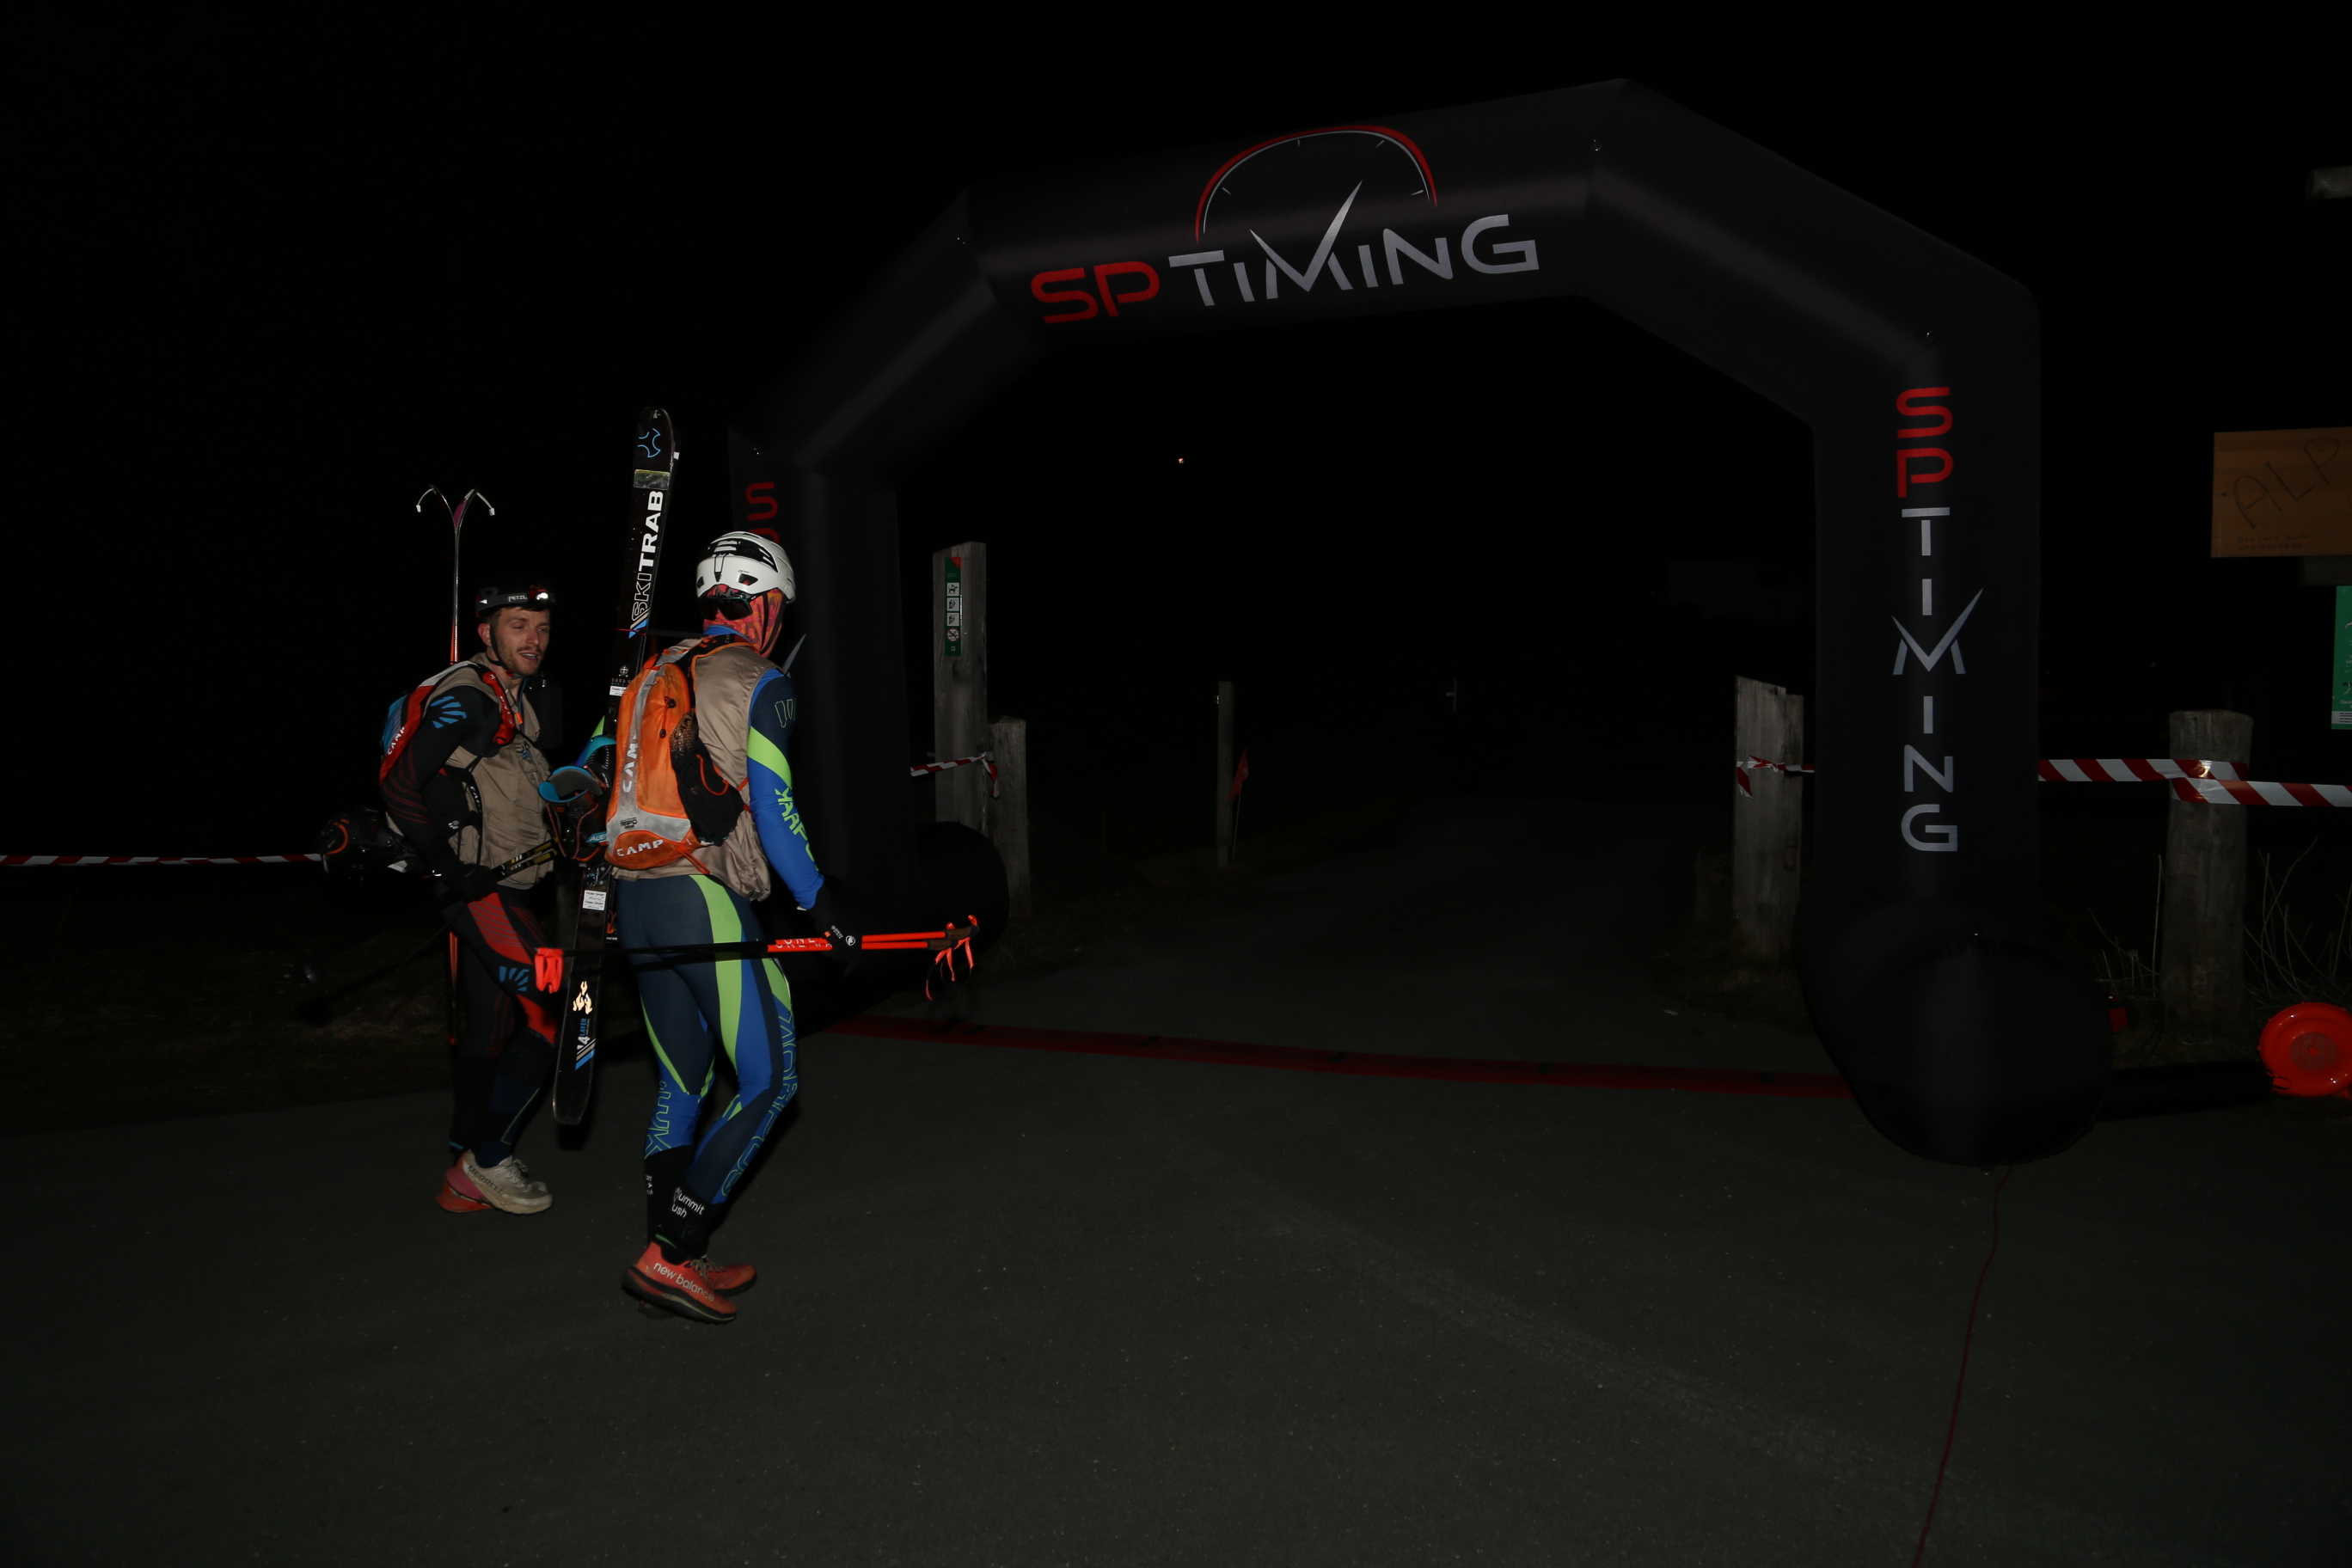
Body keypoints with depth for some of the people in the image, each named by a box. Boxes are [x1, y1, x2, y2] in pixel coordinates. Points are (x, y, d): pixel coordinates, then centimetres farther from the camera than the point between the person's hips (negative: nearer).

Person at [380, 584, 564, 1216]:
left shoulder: (533, 697, 13)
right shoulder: (462, 699, -14)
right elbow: (399, 784, -18)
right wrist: (445, 864, -20)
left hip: (505, 884, 9)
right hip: (475, 885, -9)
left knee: (491, 1027, 14)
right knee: (554, 1009, -14)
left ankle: (464, 1176, 24)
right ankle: (488, 1156, -3)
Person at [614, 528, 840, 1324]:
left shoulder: (655, 675, 16)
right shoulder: (762, 682, -5)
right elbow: (772, 808, -13)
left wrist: (604, 893, 26)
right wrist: (819, 901, -6)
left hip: (635, 900, 8)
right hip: (706, 900, -8)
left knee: (681, 1082, 16)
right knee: (768, 1081, -1)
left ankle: (672, 1258, 19)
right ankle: (671, 1253, -6)